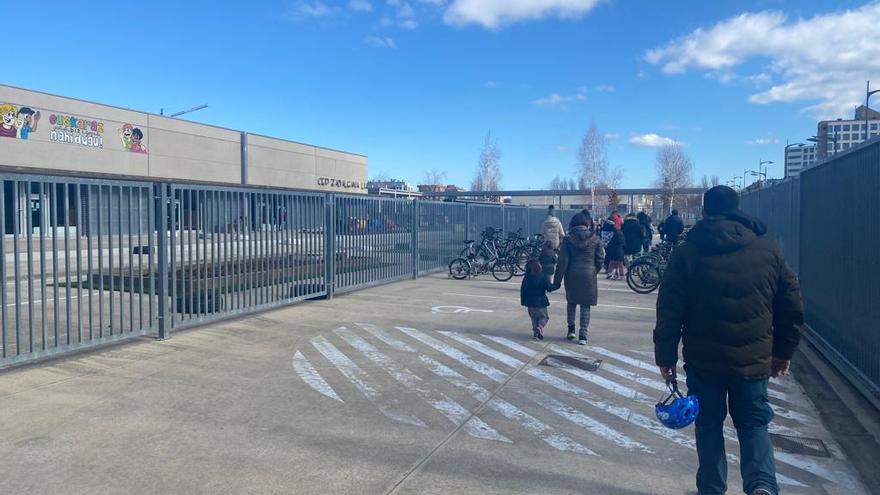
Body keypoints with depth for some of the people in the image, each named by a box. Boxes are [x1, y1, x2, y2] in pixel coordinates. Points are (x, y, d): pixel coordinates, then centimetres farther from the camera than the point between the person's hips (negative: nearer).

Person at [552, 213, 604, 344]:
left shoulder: (568, 239, -5)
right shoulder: (594, 238, -1)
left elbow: (563, 261, -7)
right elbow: (600, 258, 1)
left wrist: (557, 280, -4)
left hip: (572, 275, 0)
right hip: (589, 275, 0)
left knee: (571, 302, 21)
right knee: (585, 306, 7)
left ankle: (571, 329, 20)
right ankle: (583, 336, 5)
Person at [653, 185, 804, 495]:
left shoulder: (687, 252, -6)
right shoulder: (768, 250, 2)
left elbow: (669, 311, -7)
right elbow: (792, 306, 6)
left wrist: (665, 355, 1)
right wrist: (784, 351, 17)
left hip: (703, 360, -1)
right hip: (754, 360, 2)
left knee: (709, 425, 15)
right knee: (753, 424, 16)